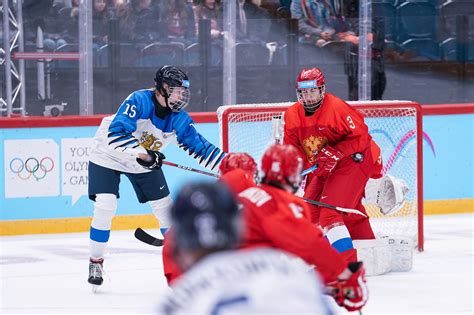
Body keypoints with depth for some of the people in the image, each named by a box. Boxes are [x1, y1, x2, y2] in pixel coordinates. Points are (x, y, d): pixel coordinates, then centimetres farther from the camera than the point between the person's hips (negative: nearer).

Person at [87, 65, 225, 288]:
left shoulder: (179, 119, -12)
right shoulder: (139, 101, -30)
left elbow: (199, 146, -6)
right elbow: (116, 132, -39)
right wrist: (141, 153, -45)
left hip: (146, 161, 6)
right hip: (108, 155, -6)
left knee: (164, 206, 4)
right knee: (105, 205, -18)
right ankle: (96, 262, -3)